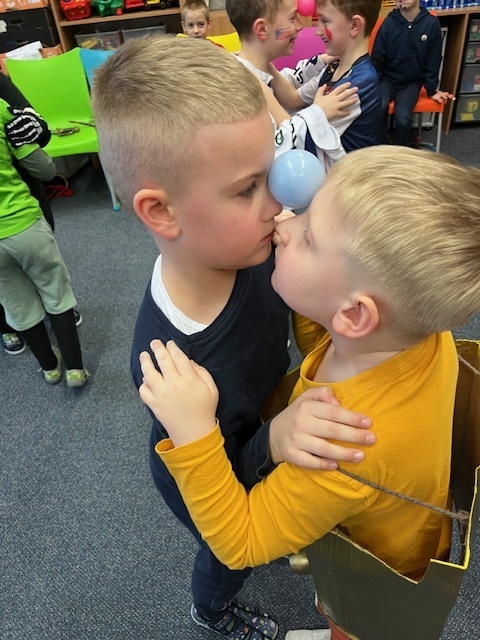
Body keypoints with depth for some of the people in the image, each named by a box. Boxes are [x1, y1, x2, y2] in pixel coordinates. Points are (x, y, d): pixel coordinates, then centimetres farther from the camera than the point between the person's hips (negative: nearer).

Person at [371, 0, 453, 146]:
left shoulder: (432, 23, -7)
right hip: (388, 78, 0)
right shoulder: (389, 22, -7)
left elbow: (433, 62, 0)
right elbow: (377, 58, 0)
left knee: (403, 117, -26)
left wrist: (432, 90, 2)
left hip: (412, 82, 0)